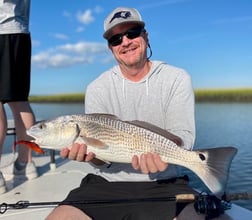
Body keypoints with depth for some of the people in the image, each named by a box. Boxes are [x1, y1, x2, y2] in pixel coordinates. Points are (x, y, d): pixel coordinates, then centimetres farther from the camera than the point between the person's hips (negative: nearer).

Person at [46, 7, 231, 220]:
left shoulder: (177, 79, 2)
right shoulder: (97, 88, 3)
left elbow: (182, 135, -6)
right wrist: (90, 152, -25)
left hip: (163, 184, 0)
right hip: (107, 184, 1)